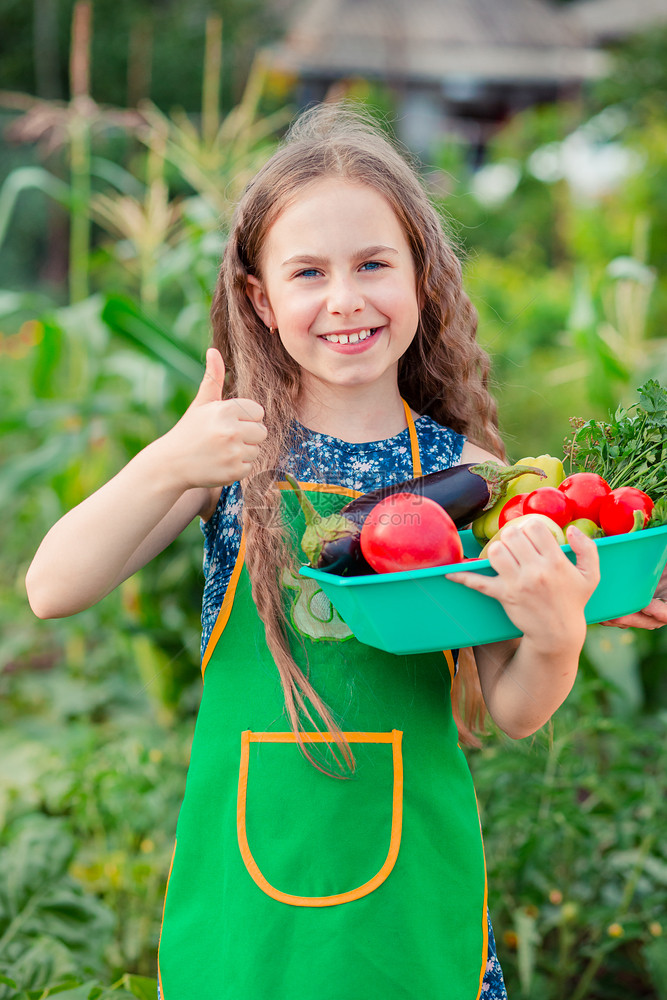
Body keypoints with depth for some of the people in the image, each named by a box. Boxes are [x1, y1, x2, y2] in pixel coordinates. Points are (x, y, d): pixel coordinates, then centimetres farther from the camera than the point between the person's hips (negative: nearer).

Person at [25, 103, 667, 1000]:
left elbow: (514, 714, -2)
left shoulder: (460, 468, -6)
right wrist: (166, 468, -27)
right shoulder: (234, 447, -6)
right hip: (246, 885, 0)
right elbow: (53, 591, -13)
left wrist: (557, 636, -23)